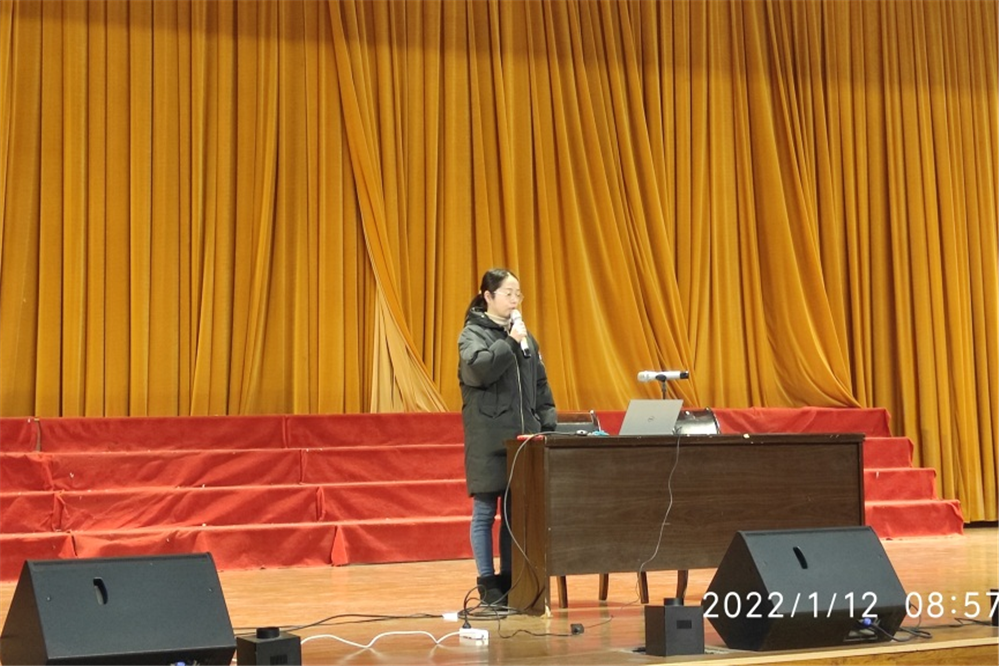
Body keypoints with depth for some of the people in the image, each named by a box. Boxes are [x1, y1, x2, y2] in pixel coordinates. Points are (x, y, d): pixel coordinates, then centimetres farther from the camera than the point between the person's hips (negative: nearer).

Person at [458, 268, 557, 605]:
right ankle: (488, 584, 6)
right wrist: (509, 342, -18)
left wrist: (548, 423, 9)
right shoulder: (473, 333, -1)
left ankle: (510, 579, 15)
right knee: (486, 511, -1)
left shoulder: (524, 335, 15)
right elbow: (478, 369, -21)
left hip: (522, 438, 5)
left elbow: (540, 384, 17)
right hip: (487, 440, -5)